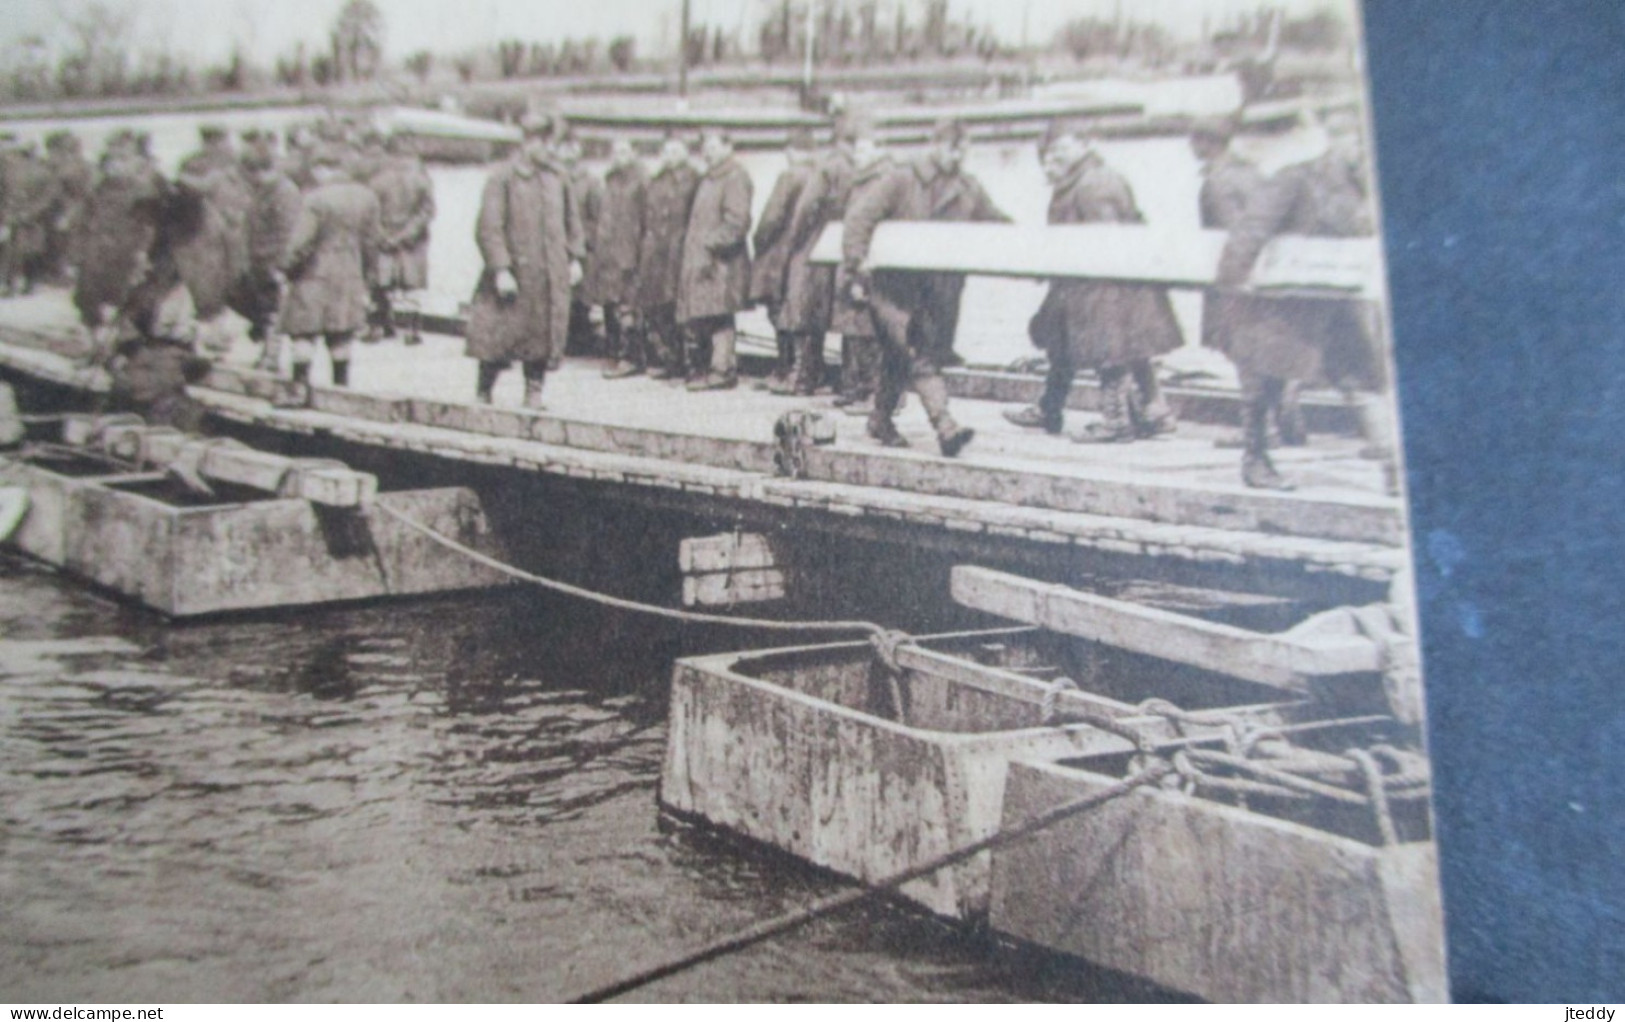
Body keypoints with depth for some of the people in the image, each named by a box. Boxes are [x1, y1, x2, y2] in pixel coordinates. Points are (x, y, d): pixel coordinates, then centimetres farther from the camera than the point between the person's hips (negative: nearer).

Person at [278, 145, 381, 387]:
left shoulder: (316, 199, -15)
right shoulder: (367, 197, 3)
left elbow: (300, 243, -16)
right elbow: (371, 242, 9)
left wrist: (286, 267, 0)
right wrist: (366, 277, 19)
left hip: (315, 277, -5)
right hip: (350, 278, 6)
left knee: (303, 335, 2)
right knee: (341, 339, 13)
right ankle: (341, 386, 19)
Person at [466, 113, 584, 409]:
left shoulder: (559, 176, 8)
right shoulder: (503, 177, -7)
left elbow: (572, 220, 18)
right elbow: (489, 227, -10)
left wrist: (574, 258, 13)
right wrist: (501, 270, -15)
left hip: (552, 274, 4)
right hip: (515, 271, -4)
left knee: (544, 334, 6)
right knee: (498, 336, -1)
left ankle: (534, 393, 16)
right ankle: (483, 393, 13)